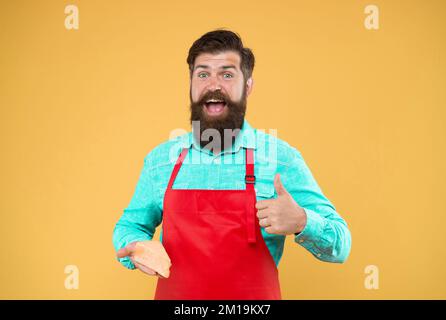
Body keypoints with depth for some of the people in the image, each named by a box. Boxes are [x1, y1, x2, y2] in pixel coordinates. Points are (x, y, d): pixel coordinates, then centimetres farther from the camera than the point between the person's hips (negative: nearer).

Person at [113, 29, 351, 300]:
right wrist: (137, 248, -12)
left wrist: (300, 222, -28)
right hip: (173, 293, 2)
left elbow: (340, 246, -8)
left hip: (256, 295, -2)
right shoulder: (160, 159, -4)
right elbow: (130, 226, 10)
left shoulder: (281, 157, -11)